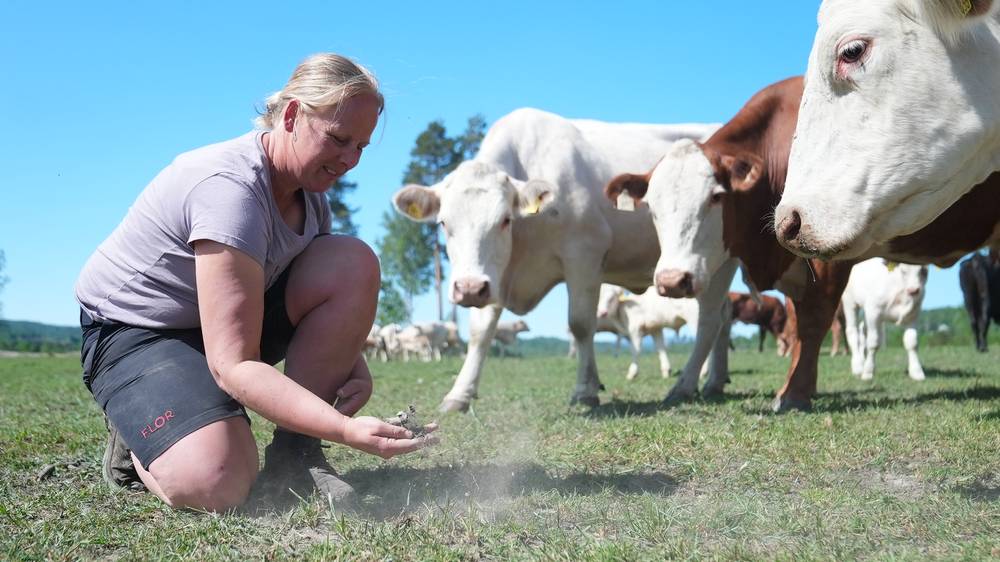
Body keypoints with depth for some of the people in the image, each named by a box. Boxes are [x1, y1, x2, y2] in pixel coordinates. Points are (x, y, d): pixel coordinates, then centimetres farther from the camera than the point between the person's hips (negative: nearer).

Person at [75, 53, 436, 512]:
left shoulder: (310, 190, -3)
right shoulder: (230, 186, -30)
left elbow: (336, 302, 8)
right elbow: (232, 364, -35)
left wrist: (352, 366, -15)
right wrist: (347, 429, -43)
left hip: (232, 318, 8)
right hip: (132, 332, -8)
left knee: (356, 263, -16)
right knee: (216, 484, -33)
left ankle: (294, 453, -9)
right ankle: (138, 445, 4)